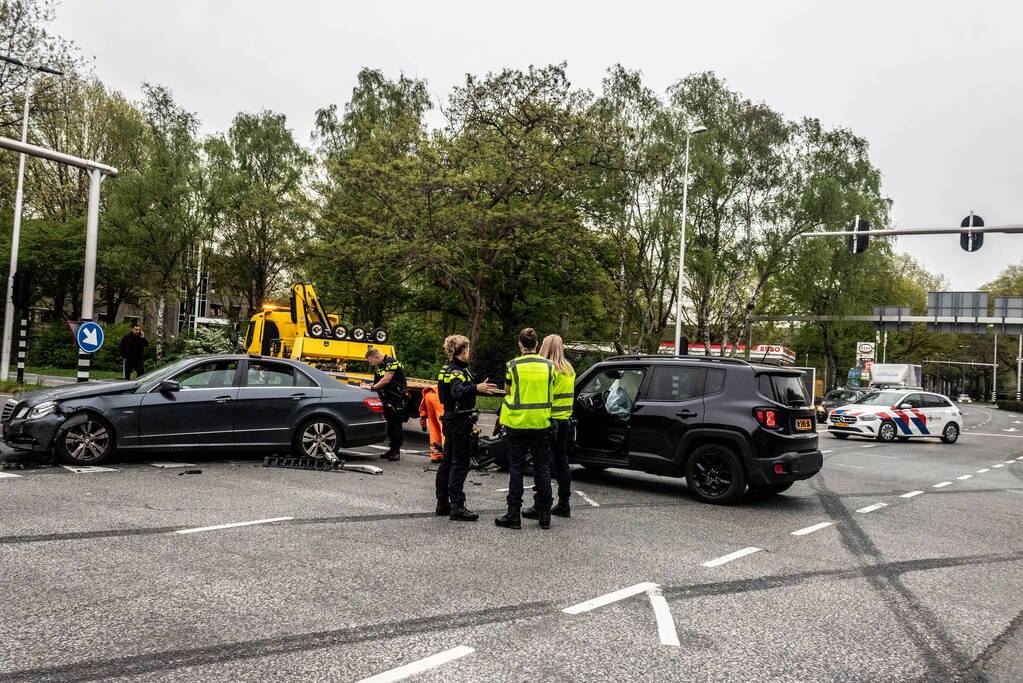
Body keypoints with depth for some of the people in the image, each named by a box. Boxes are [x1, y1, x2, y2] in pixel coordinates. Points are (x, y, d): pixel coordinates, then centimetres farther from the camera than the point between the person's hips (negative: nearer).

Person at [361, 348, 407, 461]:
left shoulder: (392, 363, -13)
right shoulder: (379, 367, 15)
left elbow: (386, 380, -19)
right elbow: (377, 382, 18)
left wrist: (372, 387, -10)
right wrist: (367, 385, 0)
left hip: (397, 400, -9)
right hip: (387, 400, 9)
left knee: (396, 426, -6)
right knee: (389, 425, 11)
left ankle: (396, 451, 0)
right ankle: (392, 449, 19)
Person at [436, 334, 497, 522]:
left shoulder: (448, 368, 14)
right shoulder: (457, 371, -17)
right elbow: (458, 392, -37)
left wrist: (482, 388, 41)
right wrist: (476, 388, -53)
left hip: (450, 418, 10)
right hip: (460, 421, -10)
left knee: (447, 461, 14)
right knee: (460, 464, -8)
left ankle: (442, 503, 21)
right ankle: (457, 507, -7)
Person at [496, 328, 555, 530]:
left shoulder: (514, 366, -8)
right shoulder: (549, 365, 0)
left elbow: (507, 390, 5)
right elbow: (550, 394, 8)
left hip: (517, 424, -2)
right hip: (541, 423, 2)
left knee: (516, 468, 5)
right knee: (542, 468, 9)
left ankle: (514, 514, 6)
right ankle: (544, 513, 14)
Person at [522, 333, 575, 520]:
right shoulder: (570, 370, 11)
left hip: (549, 421, -7)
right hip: (565, 420, 7)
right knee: (562, 462, 14)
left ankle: (539, 507, 0)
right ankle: (564, 504, 20)